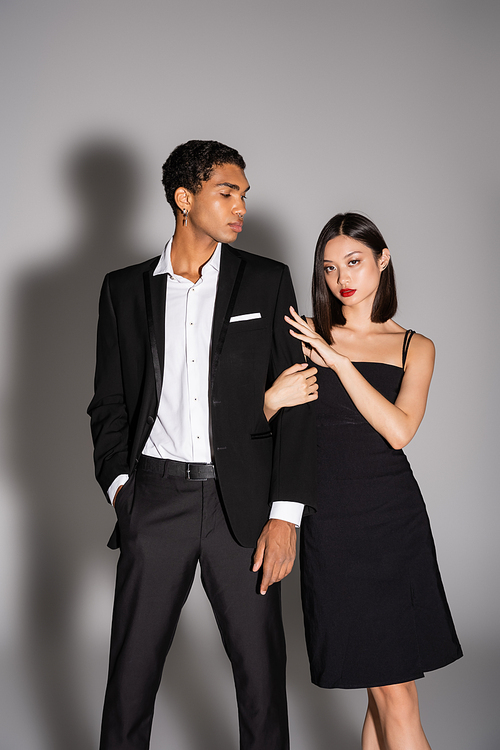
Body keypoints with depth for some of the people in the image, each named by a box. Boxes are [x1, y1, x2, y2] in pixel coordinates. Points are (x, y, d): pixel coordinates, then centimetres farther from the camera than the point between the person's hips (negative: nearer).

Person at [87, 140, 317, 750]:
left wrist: (285, 515, -7)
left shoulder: (268, 281, 6)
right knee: (131, 673, 6)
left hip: (242, 502, 0)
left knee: (261, 673, 5)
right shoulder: (125, 289, 10)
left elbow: (295, 402, 1)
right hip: (155, 499, 1)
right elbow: (109, 401, 13)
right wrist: (117, 482, -4)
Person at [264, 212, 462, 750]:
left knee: (387, 689, 5)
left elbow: (399, 430, -8)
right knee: (393, 695, -1)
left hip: (397, 522, 2)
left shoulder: (415, 347, 9)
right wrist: (273, 398, -21)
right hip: (332, 523, -2)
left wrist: (338, 360, -11)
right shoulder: (305, 336, 6)